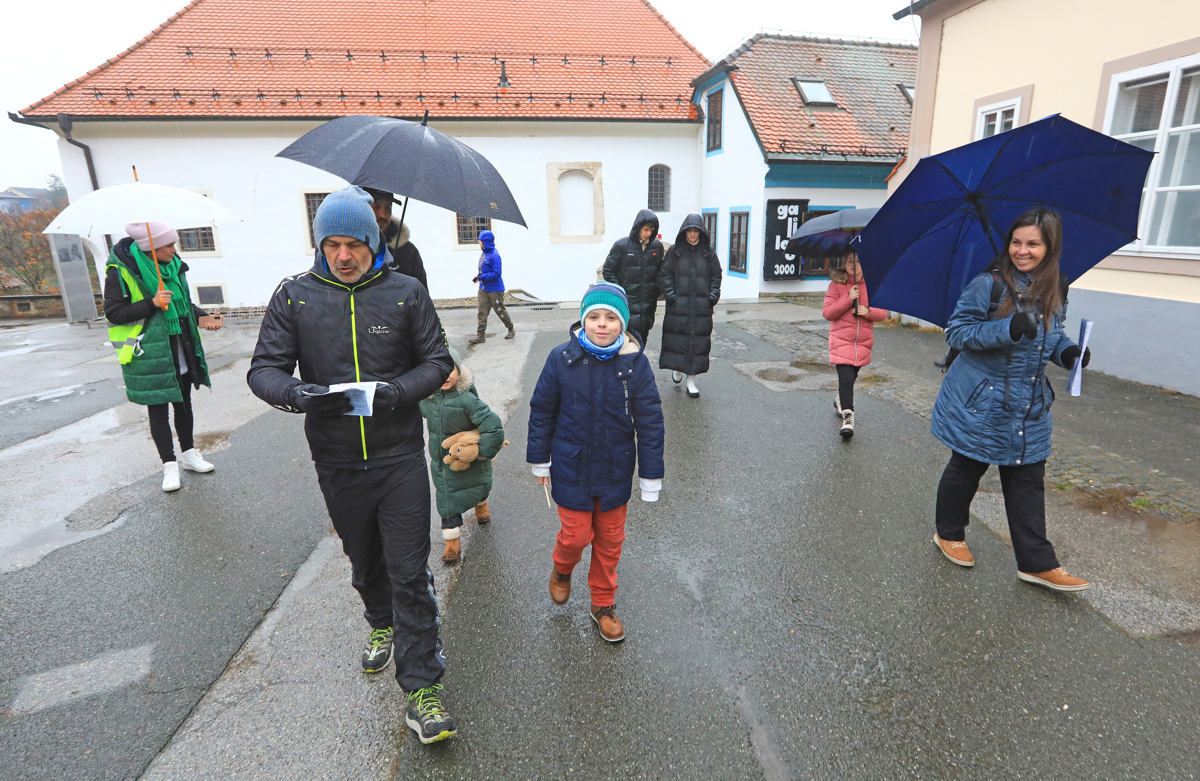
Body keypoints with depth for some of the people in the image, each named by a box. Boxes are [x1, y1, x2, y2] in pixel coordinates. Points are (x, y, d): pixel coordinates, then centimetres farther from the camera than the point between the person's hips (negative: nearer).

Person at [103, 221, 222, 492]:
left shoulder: (172, 265, 6)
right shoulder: (121, 270, -13)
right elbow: (113, 312, -13)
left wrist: (200, 317, 0)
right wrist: (152, 304, -25)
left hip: (180, 352, 6)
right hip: (150, 356, -6)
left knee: (183, 403, 16)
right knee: (158, 409, 4)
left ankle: (188, 454, 31)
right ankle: (169, 464, 14)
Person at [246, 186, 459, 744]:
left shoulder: (405, 293, -3)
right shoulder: (294, 296, 0)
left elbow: (436, 361, -1)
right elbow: (264, 369, 0)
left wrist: (397, 391, -21)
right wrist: (297, 394, -23)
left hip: (399, 456, -2)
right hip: (336, 461, 3)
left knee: (410, 572, -1)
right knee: (364, 562, 22)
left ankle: (421, 686, 12)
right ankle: (382, 624, 51)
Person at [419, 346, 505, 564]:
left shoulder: (466, 399, -27)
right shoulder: (426, 399, -9)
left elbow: (492, 425, -27)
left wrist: (484, 452, -22)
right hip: (441, 461, 3)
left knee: (478, 487, 21)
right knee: (447, 502, 4)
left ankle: (481, 505, 55)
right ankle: (452, 541, 17)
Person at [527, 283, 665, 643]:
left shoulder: (635, 362, -11)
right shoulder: (562, 357, -12)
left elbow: (649, 422, -5)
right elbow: (542, 411, -1)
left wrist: (651, 477, -3)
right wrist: (540, 461, 5)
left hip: (615, 471, 1)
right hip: (571, 468, -1)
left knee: (610, 540, 14)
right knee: (576, 535, 6)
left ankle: (603, 605, 36)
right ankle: (562, 569, 43)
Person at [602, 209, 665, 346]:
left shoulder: (657, 246, 6)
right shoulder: (621, 245, -6)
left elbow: (660, 272, 18)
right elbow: (608, 271, -1)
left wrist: (657, 291, 4)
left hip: (648, 308, 4)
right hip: (628, 308, -4)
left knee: (642, 343, 12)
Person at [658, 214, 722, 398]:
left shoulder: (709, 252, 6)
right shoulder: (674, 251, 2)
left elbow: (716, 276, 10)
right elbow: (664, 275, 1)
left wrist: (712, 297, -1)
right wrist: (671, 296, -8)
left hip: (701, 307, 1)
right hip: (678, 305, -1)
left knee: (698, 341, 1)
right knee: (677, 339, 3)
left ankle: (691, 381, 10)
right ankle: (677, 367, 32)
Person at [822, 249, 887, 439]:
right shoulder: (836, 285, -3)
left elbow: (883, 312, 8)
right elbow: (827, 313, -8)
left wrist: (869, 312, -13)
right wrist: (848, 298, -18)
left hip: (863, 341, 4)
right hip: (841, 340, -3)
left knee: (851, 376, 17)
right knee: (846, 377, -16)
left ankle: (841, 401, 45)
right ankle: (847, 417, -12)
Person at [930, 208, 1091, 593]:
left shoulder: (1055, 293, 5)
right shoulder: (987, 285, -13)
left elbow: (1052, 334, 20)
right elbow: (956, 331, -15)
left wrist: (1067, 351, -2)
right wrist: (1007, 329, -28)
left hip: (1029, 408, 6)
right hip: (980, 402, -5)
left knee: (1028, 481, 9)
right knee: (966, 470, 10)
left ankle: (1037, 563, 20)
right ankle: (949, 534, 31)